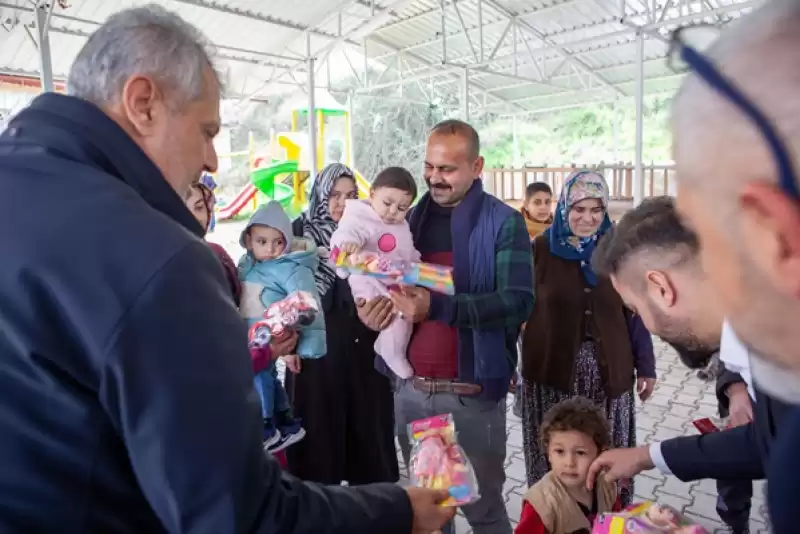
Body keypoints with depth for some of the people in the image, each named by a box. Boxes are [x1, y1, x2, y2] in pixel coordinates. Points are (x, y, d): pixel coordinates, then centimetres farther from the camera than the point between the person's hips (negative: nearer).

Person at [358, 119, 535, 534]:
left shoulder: (504, 223, -7)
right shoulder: (412, 219, 9)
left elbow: (518, 302, -18)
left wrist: (437, 307, -29)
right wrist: (373, 305, -6)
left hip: (471, 392, -4)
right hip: (410, 388, 5)